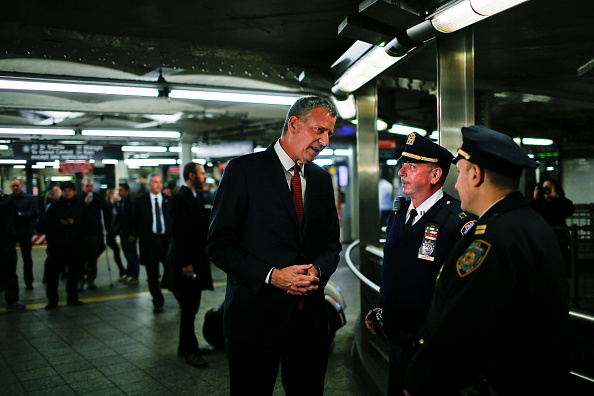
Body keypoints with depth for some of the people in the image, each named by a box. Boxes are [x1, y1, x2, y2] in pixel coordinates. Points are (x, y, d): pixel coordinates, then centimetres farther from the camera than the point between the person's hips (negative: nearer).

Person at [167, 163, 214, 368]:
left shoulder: (196, 197, 14)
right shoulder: (180, 198, -14)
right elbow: (178, 232, -19)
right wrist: (185, 263, -20)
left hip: (197, 260, 9)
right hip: (186, 262, -9)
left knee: (191, 307, 15)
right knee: (188, 308, 0)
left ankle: (187, 346, 26)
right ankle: (189, 350, 11)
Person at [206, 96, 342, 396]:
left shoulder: (321, 179, 10)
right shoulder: (243, 170, -8)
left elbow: (331, 243, 14)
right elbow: (219, 245, -11)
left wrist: (318, 270, -8)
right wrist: (271, 275, -20)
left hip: (309, 313, 5)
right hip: (255, 314, -5)